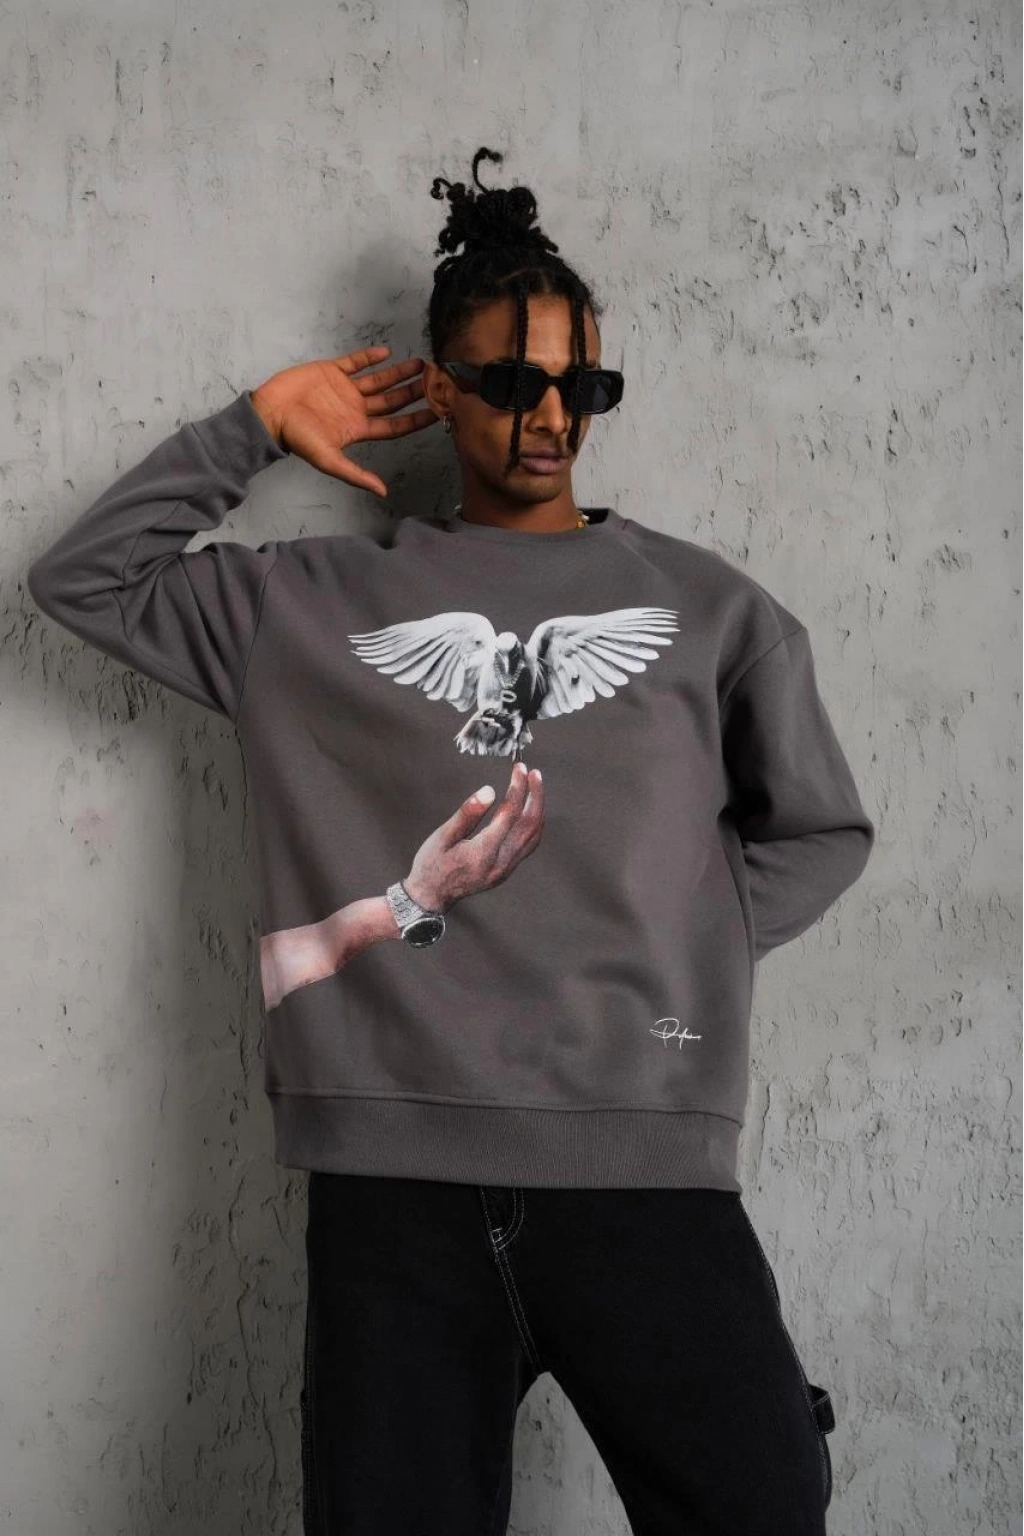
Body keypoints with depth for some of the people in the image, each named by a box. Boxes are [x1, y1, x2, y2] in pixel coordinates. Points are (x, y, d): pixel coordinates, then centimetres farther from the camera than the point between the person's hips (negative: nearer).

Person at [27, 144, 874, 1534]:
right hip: (395, 1175, 0)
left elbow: (821, 833, 18)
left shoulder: (705, 604, 15)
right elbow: (83, 578, 18)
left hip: (647, 1170, 0)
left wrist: (678, 952, 5)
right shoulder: (318, 603, 15)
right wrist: (257, 429, 14)